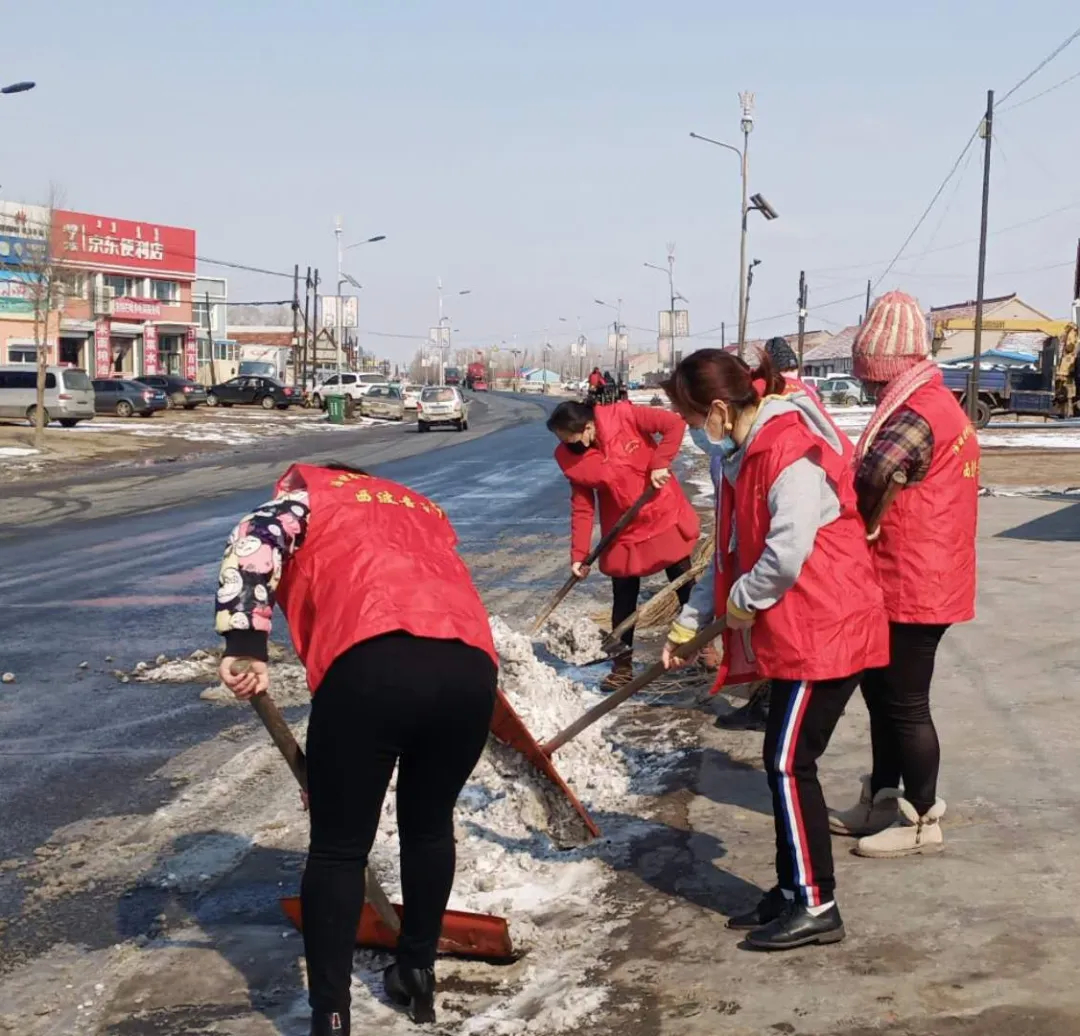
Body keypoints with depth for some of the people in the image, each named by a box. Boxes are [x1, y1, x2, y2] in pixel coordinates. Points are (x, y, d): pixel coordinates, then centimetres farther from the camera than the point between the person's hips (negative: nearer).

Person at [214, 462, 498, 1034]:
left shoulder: (310, 486, 25)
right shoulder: (422, 508, 39)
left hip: (372, 662, -5)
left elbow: (256, 539, 4)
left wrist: (244, 645, -3)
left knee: (338, 849, 11)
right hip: (471, 664, 5)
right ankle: (417, 975, 42)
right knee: (429, 825, 28)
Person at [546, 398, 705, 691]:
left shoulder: (625, 417, -20)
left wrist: (659, 464, -24)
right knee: (624, 598, 6)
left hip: (665, 516, -2)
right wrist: (579, 554, -11)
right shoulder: (573, 460, -10)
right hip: (623, 533, 2)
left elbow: (674, 424, -20)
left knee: (685, 584, 11)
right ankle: (623, 664, 17)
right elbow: (582, 507, -6)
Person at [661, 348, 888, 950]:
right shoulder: (744, 458, 12)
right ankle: (793, 892, 24)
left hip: (825, 632, -10)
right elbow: (731, 556, 18)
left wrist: (743, 600, -11)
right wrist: (689, 625, 14)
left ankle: (817, 906, 3)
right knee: (784, 762, 13)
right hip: (794, 635, 10)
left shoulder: (791, 454, -21)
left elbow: (787, 556, -29)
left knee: (790, 763, -6)